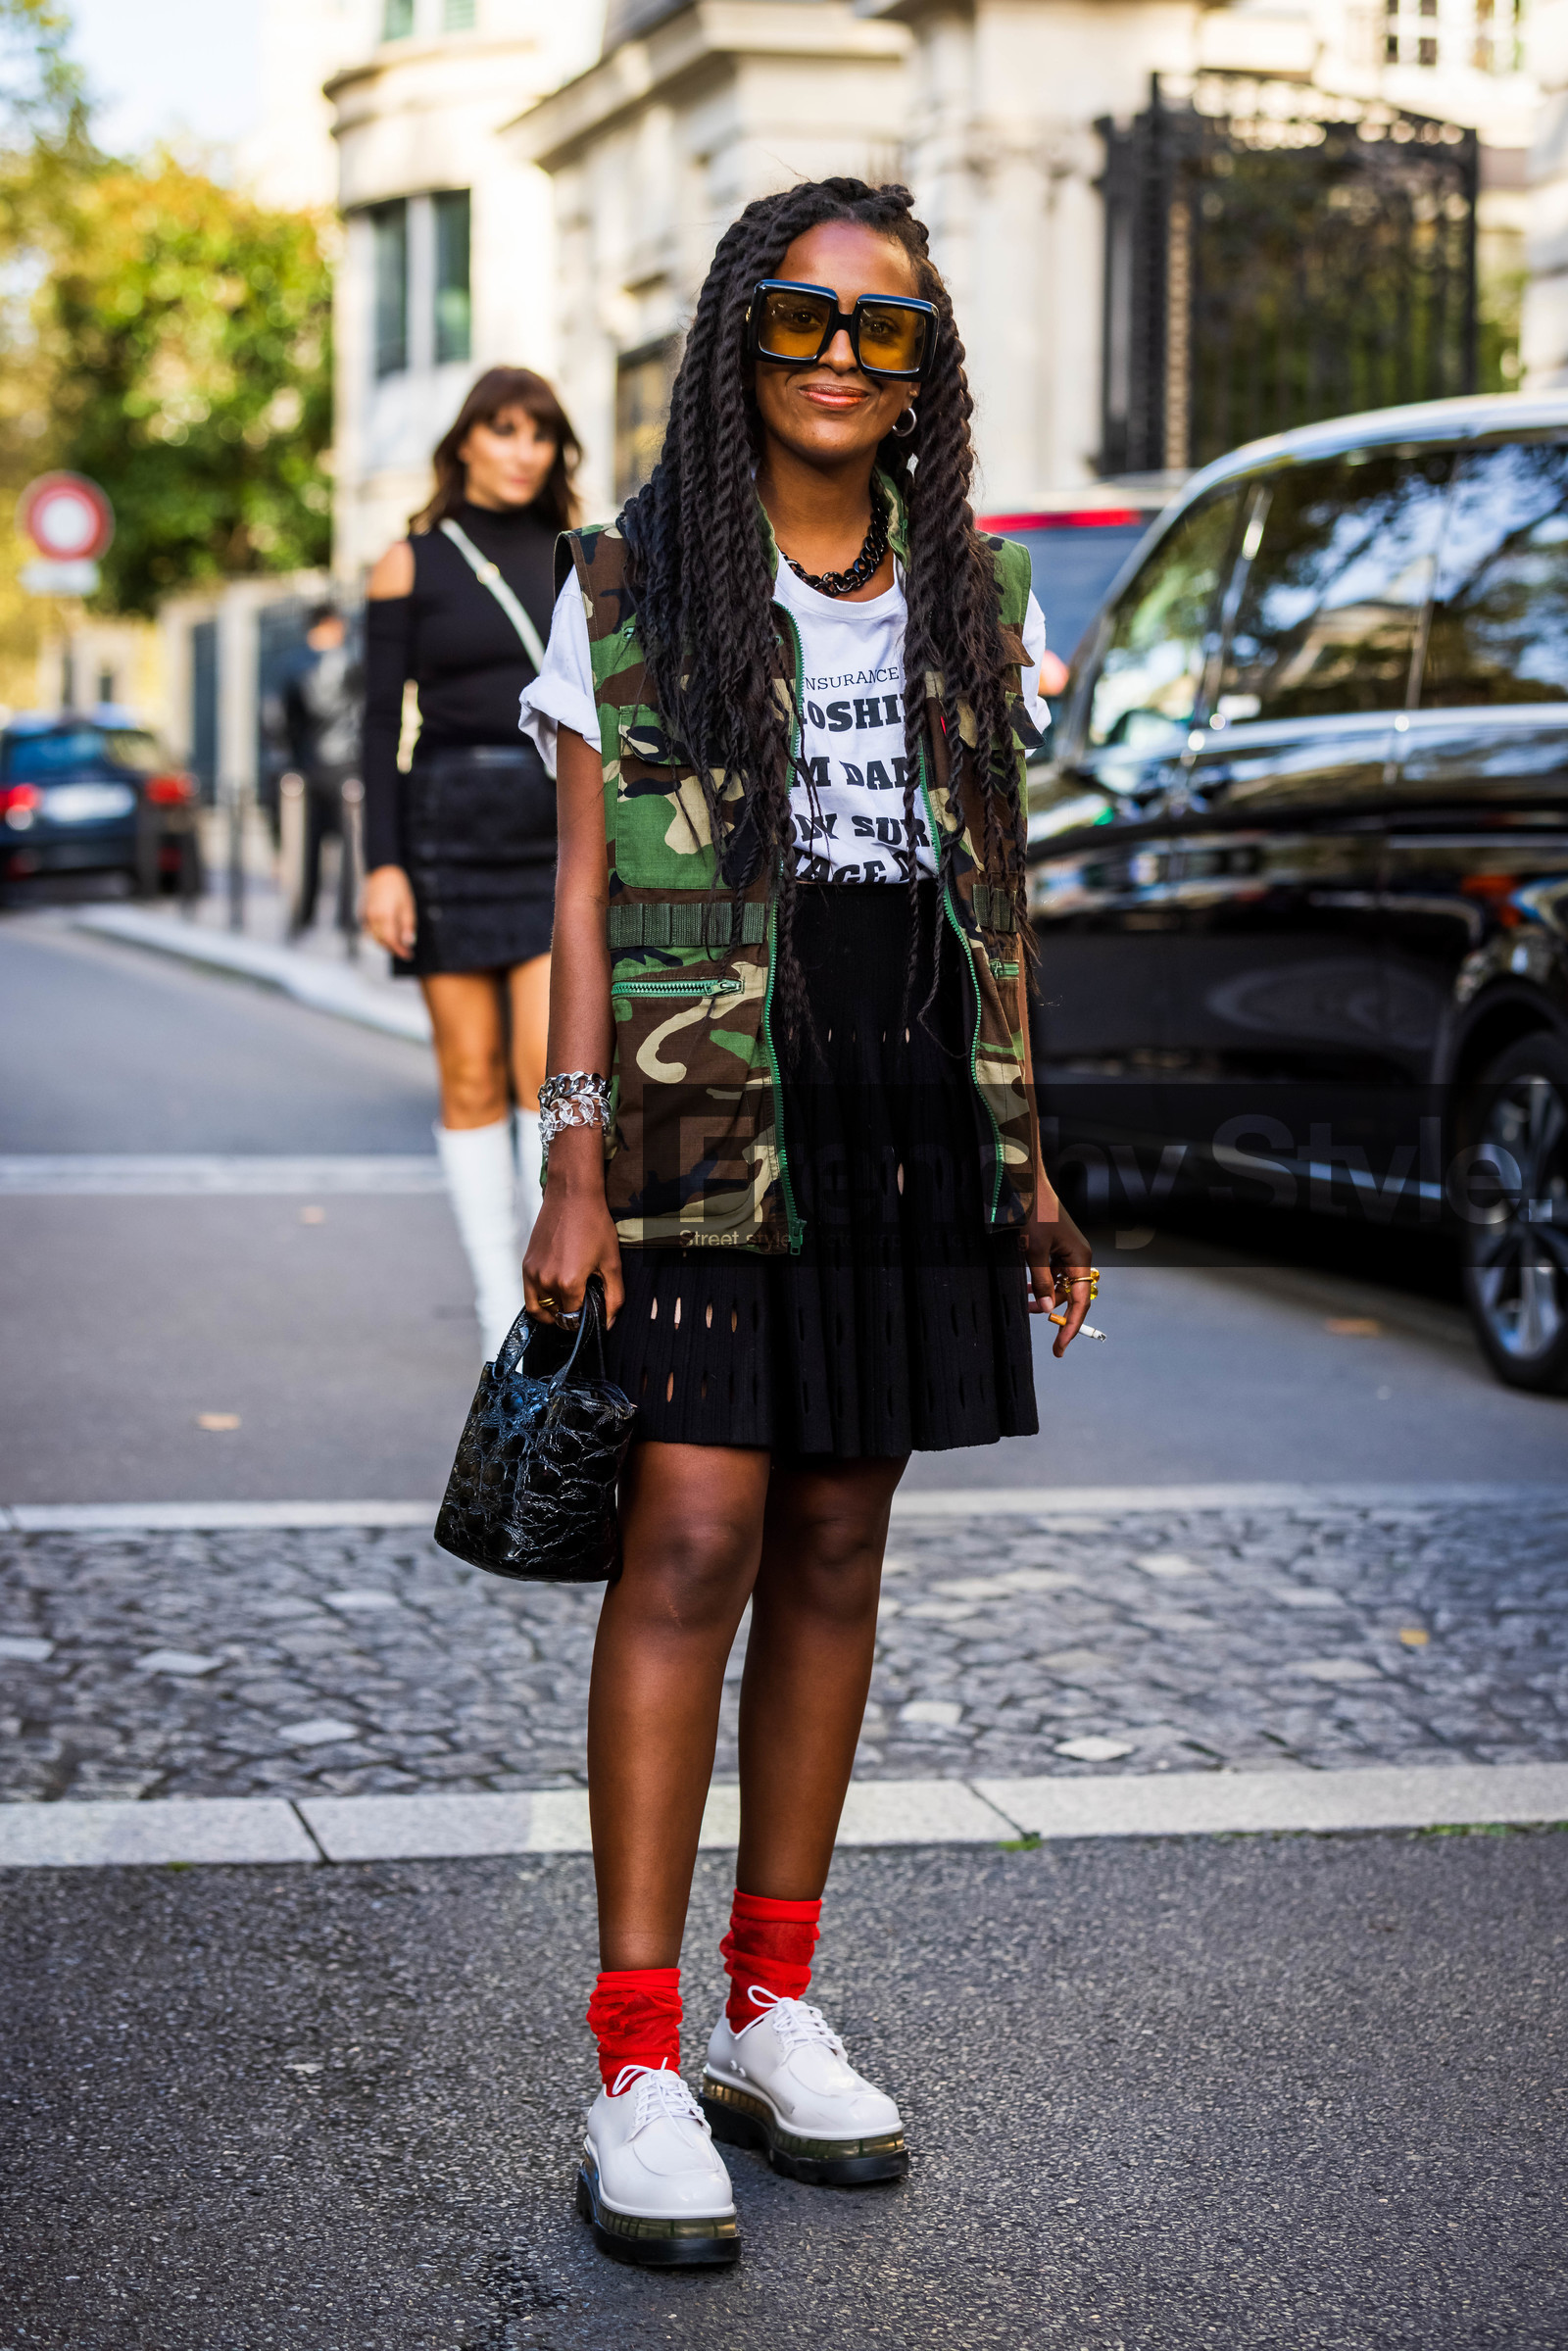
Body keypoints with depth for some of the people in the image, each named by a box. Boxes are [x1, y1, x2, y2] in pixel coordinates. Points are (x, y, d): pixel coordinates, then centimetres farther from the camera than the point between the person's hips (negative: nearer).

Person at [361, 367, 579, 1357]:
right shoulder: (411, 564, 3)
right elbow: (382, 721, 0)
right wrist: (382, 863, -9)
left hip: (560, 829, 1)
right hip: (451, 824, -1)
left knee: (550, 1063, -12)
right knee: (473, 1079, 1)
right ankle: (500, 1305, 8)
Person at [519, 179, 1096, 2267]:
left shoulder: (973, 603, 12)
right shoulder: (633, 590, 2)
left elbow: (993, 900, 16)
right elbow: (586, 892, 0)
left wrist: (1023, 1156, 13)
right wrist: (578, 1165, -9)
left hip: (909, 1115, 4)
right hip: (707, 1118, -4)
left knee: (835, 1550, 7)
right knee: (694, 1538, -11)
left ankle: (774, 2018, 18)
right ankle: (637, 2071, -7)